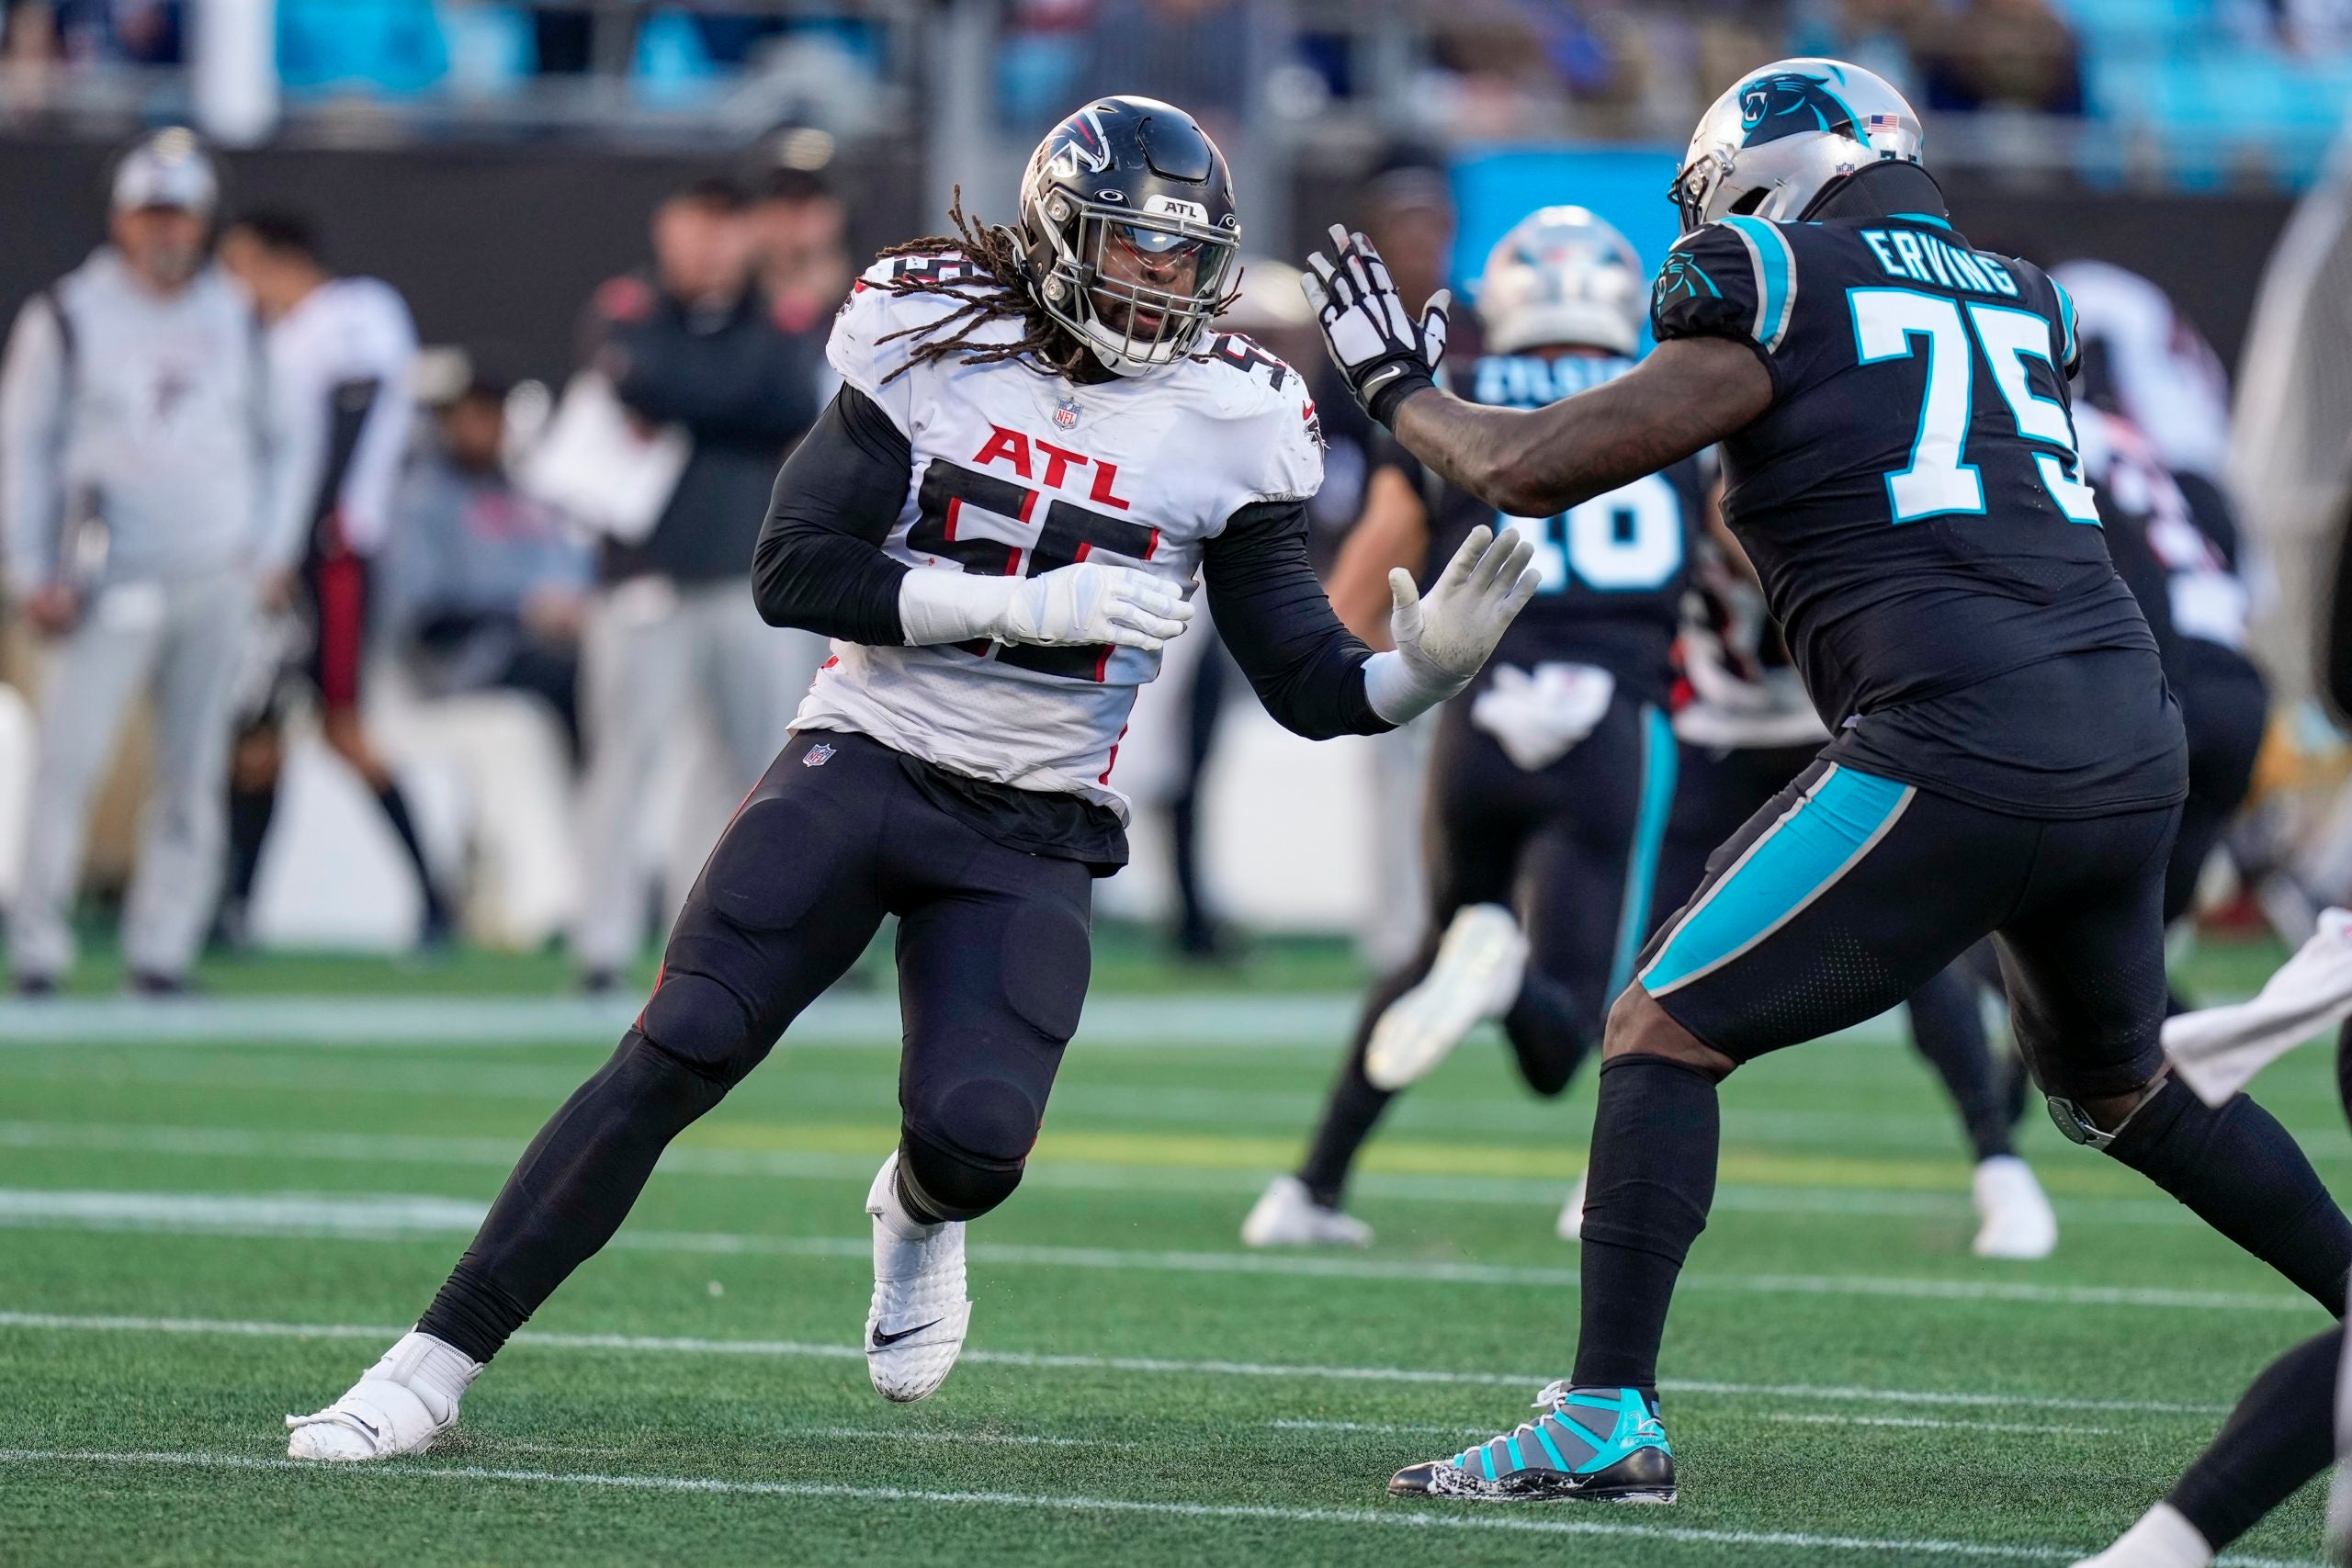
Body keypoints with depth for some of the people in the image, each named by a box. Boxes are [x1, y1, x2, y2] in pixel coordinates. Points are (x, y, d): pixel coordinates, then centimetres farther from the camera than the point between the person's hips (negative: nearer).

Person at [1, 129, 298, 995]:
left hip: (216, 583, 4)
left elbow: (272, 439, 20)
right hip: (109, 587, -4)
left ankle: (161, 949, 7)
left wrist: (269, 546, 7)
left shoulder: (235, 320, 13)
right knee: (69, 758, -13)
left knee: (194, 776, 2)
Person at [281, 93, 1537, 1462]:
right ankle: (432, 1371, -10)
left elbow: (1310, 687, 1)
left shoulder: (1223, 422, -2)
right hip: (860, 766, -1)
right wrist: (1030, 601, -21)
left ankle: (917, 1218, 24)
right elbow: (796, 574, -12)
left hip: (1027, 834, 1)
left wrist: (1427, 670, -21)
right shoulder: (937, 345, -5)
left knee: (973, 1143, -18)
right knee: (671, 1062, -14)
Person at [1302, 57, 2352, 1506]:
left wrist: (1402, 389, 19)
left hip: (1957, 749, -7)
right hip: (2136, 747, 7)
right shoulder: (2024, 303, 21)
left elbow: (1531, 473, 2)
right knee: (2124, 1084, 30)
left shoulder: (1776, 296, 2)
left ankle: (1606, 1418, -8)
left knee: (1665, 1031, 2)